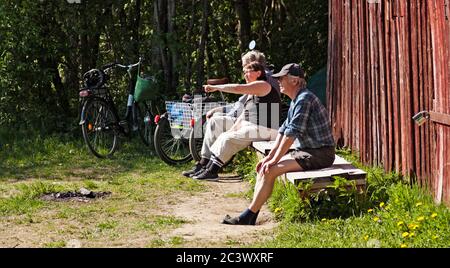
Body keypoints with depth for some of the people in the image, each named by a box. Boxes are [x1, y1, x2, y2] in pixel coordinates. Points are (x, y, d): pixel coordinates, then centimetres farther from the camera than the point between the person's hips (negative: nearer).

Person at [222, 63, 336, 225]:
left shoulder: (304, 99, -17)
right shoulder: (296, 101, 16)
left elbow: (291, 134, -21)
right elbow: (283, 131, 18)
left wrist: (275, 159, -17)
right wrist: (270, 156, 10)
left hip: (319, 154, -10)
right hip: (306, 151, 10)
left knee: (270, 170, -19)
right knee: (264, 167, 3)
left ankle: (248, 216, -13)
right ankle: (251, 216, 0)